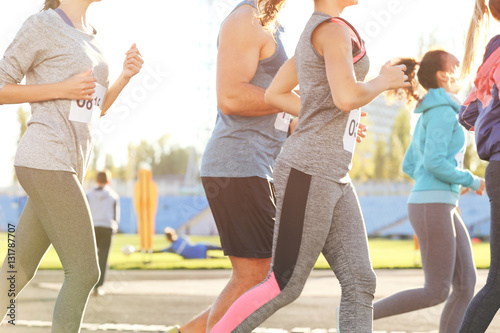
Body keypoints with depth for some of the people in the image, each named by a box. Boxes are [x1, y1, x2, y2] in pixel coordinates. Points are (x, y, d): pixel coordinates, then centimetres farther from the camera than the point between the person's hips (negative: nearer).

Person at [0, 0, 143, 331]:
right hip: (45, 163, -9)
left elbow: (96, 108, 23)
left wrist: (127, 74, 6)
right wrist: (61, 89, -13)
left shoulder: (90, 37, 19)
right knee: (85, 271, -8)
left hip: (66, 166, 9)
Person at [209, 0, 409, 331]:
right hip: (309, 170, -10)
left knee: (360, 282, 2)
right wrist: (384, 81, -6)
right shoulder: (333, 29, -11)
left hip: (334, 178, 10)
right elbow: (347, 96, -24)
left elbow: (275, 94, 22)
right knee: (285, 286, -3)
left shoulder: (315, 31, 18)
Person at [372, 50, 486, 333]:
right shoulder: (444, 111, -10)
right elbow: (434, 162, -19)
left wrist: (451, 185, 18)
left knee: (466, 284, 2)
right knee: (437, 293, -7)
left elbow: (409, 166, 23)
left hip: (440, 206, 10)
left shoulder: (429, 114, 20)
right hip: (432, 206, -10)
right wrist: (471, 181, -7)